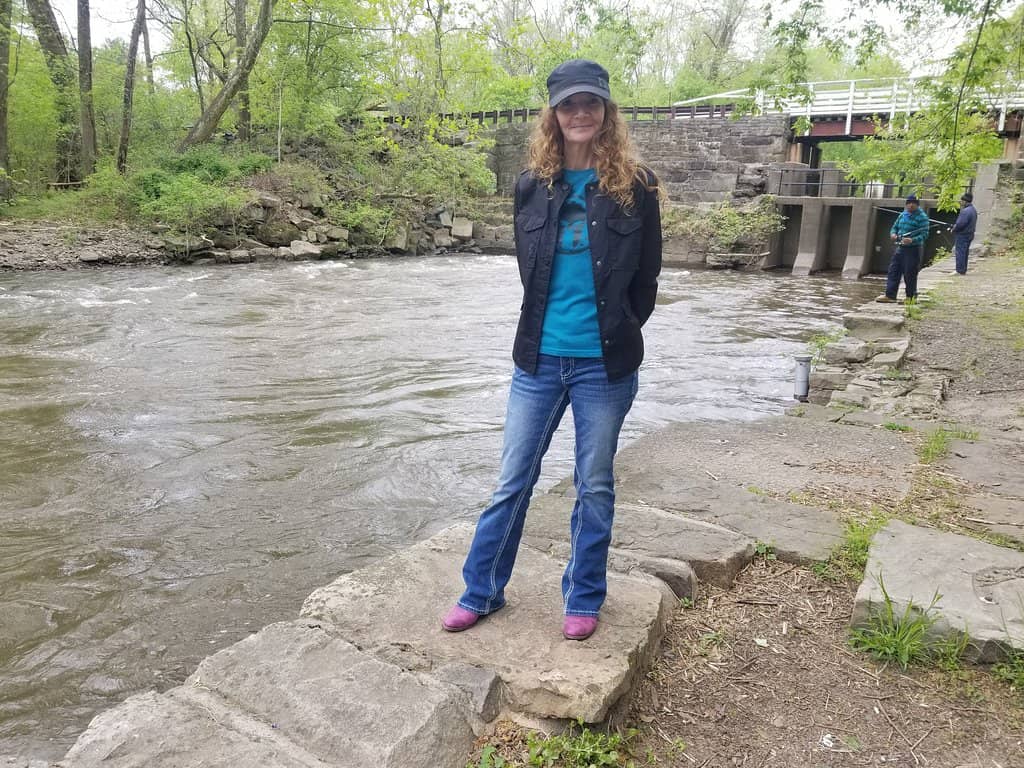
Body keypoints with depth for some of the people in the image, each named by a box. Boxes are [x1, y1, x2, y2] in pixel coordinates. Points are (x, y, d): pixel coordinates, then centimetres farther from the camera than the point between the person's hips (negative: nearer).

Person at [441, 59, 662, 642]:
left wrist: (614, 334, 8)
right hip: (539, 359, 2)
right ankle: (482, 590, 26)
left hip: (605, 366, -1)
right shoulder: (532, 185, 4)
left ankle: (584, 599, 29)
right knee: (513, 482, 9)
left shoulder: (635, 186, -3)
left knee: (595, 487, 11)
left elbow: (647, 277, 4)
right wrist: (546, 327, 11)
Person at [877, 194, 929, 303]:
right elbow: (895, 227, 19)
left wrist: (912, 240, -31)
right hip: (900, 247, 6)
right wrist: (893, 234, -4)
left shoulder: (922, 217, -8)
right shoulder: (902, 215, 12)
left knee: (910, 274, -1)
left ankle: (911, 297, 11)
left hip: (913, 249, -6)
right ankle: (890, 295, 4)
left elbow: (924, 234, -15)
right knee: (893, 270, 2)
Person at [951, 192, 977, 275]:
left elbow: (960, 224, -26)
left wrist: (954, 228, -7)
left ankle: (960, 270, -3)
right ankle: (963, 270, 21)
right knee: (964, 253, 16)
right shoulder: (973, 210, 12)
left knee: (960, 253, -5)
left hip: (962, 235, -10)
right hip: (969, 234, 10)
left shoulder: (965, 211, -22)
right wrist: (955, 226, 10)